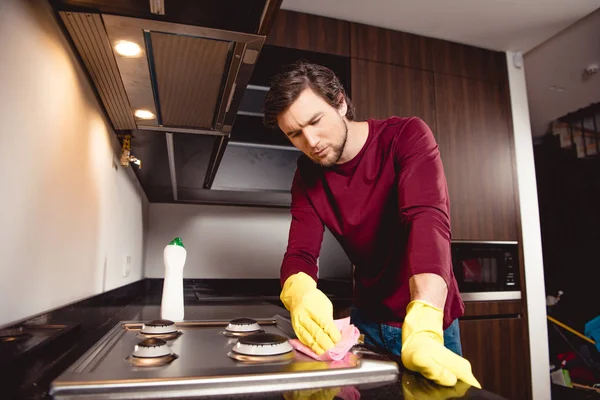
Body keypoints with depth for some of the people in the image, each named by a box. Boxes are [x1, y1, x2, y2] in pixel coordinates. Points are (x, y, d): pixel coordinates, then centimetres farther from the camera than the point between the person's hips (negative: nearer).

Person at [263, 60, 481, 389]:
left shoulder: (407, 136, -19)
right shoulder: (307, 175, -6)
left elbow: (428, 219, -34)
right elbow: (299, 253, -14)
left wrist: (423, 330, -48)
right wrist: (299, 293, -38)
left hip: (426, 322, -3)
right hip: (367, 321, 4)